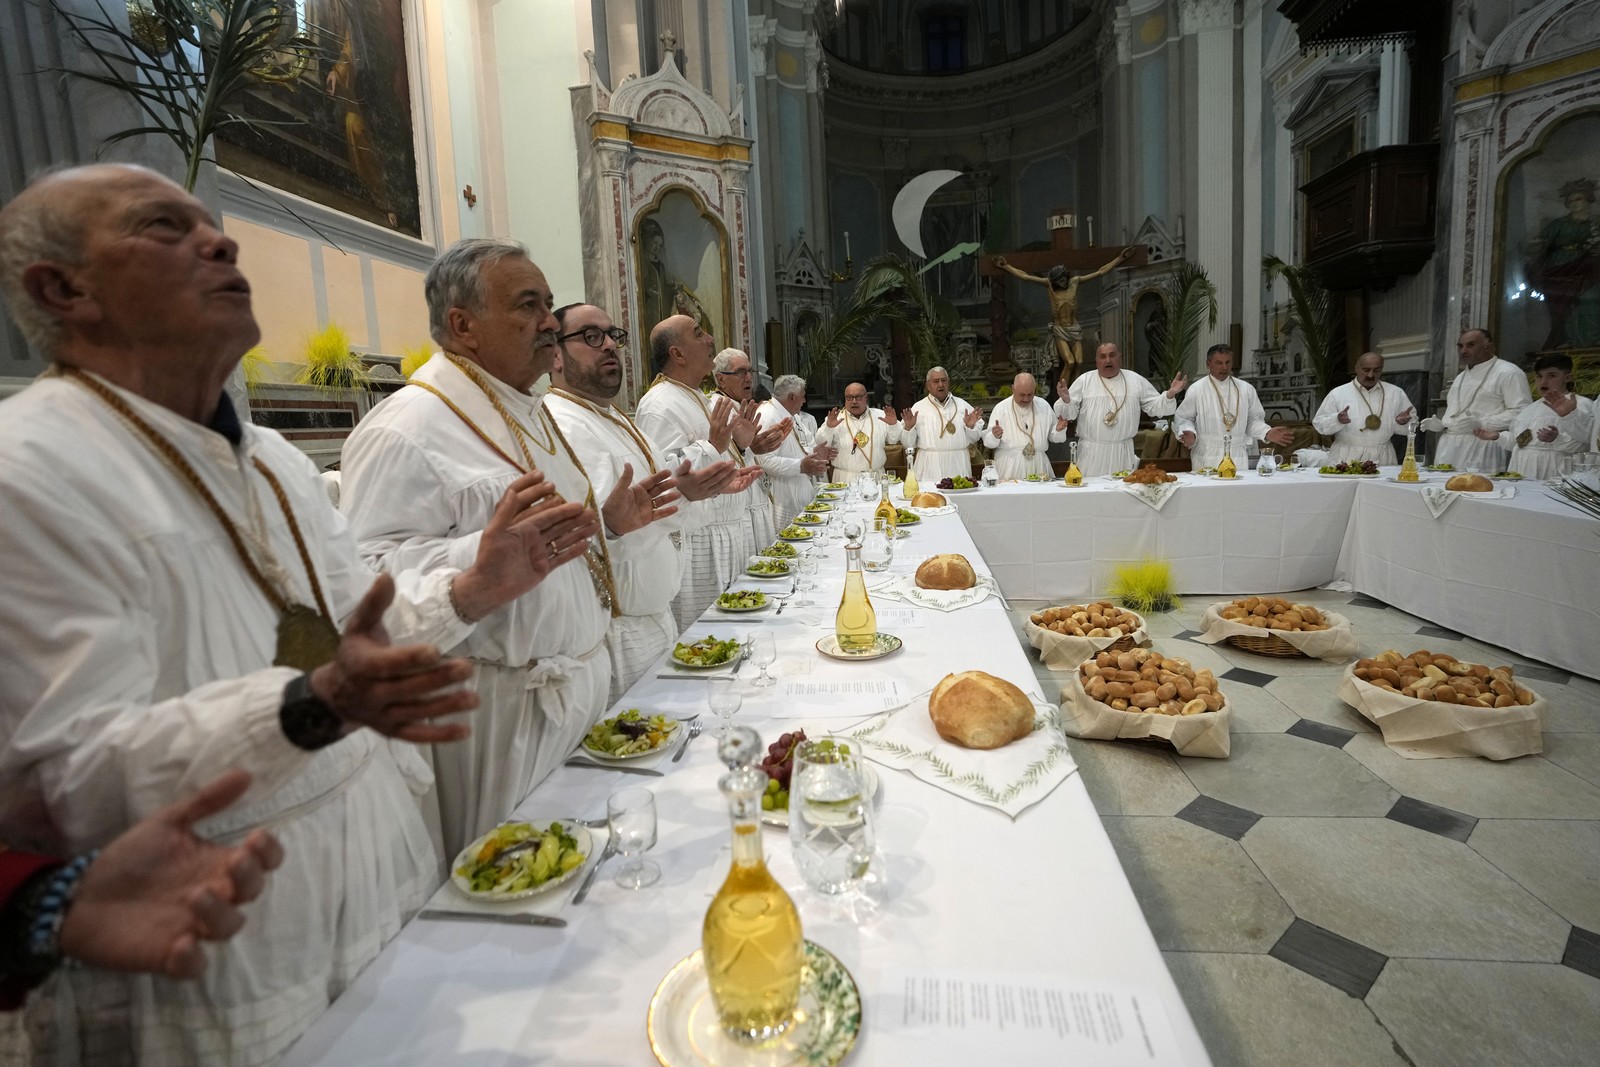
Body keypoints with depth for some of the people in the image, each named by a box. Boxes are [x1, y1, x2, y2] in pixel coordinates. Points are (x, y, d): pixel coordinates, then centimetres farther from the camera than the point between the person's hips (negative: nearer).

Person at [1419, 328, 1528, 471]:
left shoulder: (1508, 373, 0)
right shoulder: (1461, 377, 25)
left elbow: (1521, 412, -10)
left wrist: (1482, 424, -20)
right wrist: (1441, 425, 12)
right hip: (1448, 448, 6)